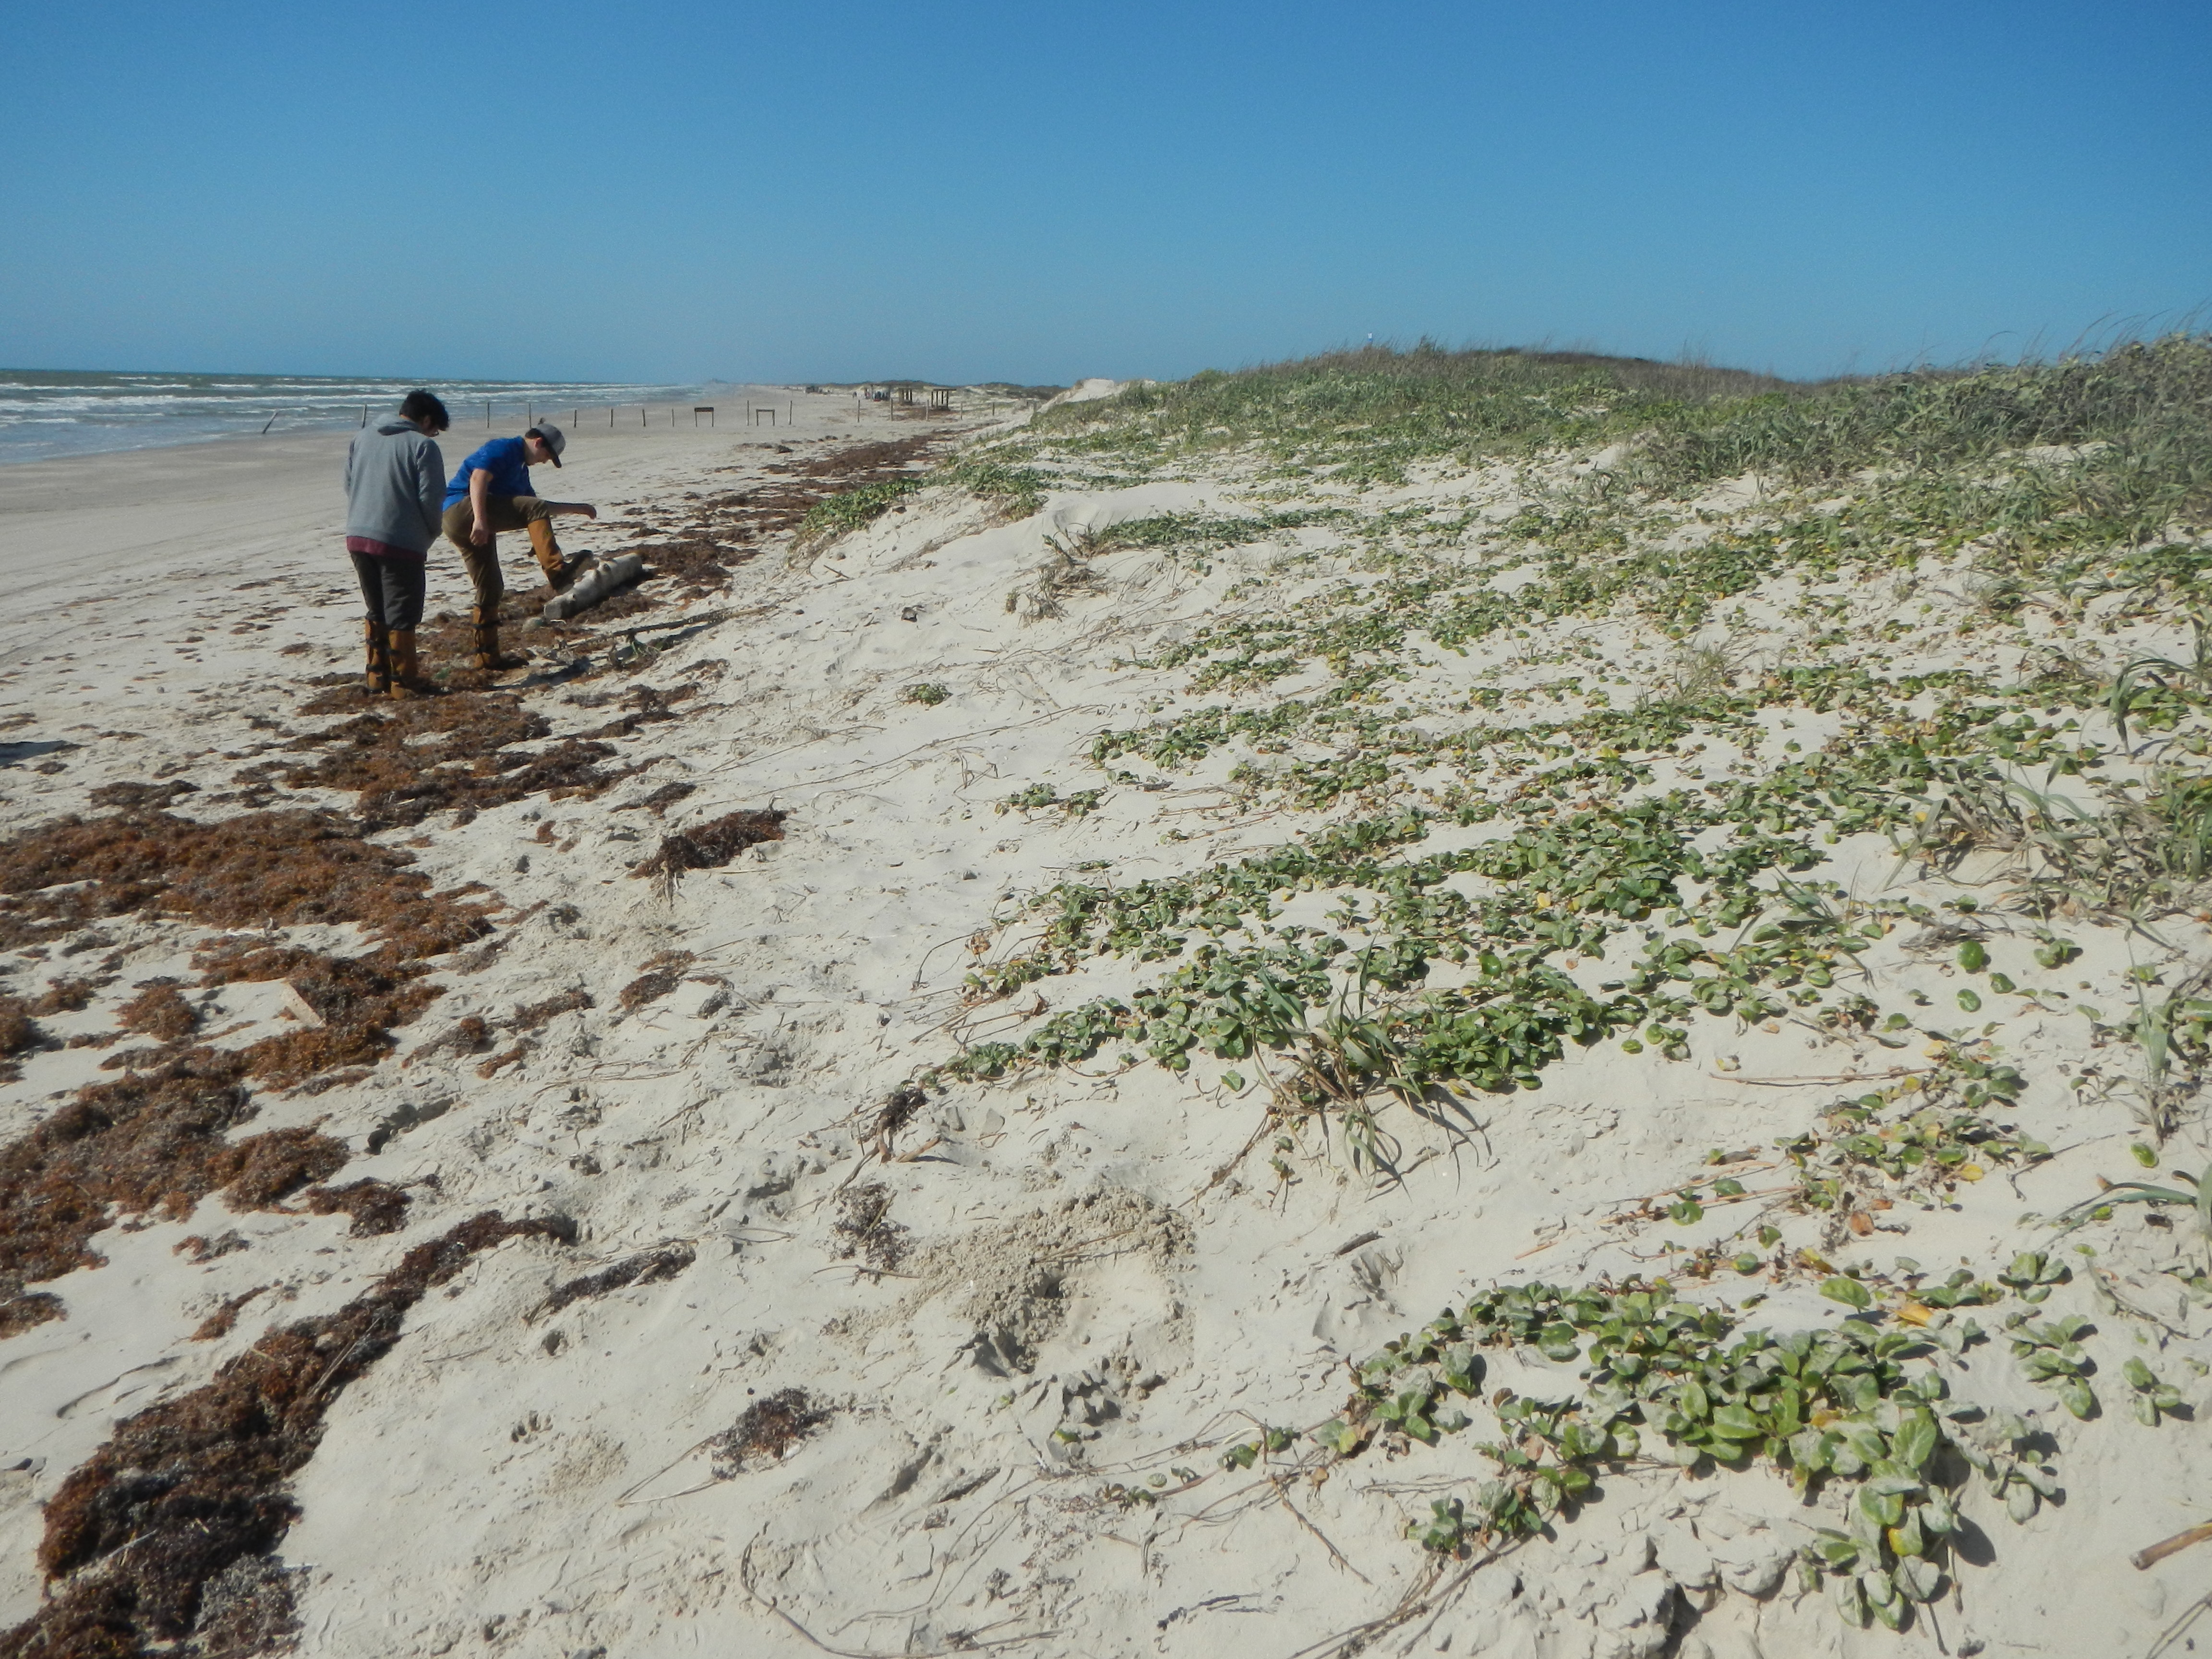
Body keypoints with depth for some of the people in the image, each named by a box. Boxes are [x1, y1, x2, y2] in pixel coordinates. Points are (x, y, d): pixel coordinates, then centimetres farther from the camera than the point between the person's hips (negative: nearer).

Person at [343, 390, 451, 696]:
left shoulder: (361, 440, 15)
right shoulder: (423, 445, -6)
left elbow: (348, 486, 16)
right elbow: (430, 498, -11)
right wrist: (431, 534, 6)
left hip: (357, 538, 6)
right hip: (401, 543, -6)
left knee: (376, 611, 17)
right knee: (402, 615, 2)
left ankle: (376, 677, 21)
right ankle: (403, 682, 7)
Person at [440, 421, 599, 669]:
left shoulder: (520, 471, 28)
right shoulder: (502, 449, -1)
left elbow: (536, 505, 42)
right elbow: (478, 479, -18)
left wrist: (577, 508, 39)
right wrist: (480, 520, -31)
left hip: (460, 527, 10)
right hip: (460, 508, -10)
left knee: (491, 589, 10)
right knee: (536, 510, -23)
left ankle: (488, 657, 15)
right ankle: (556, 572, -42)